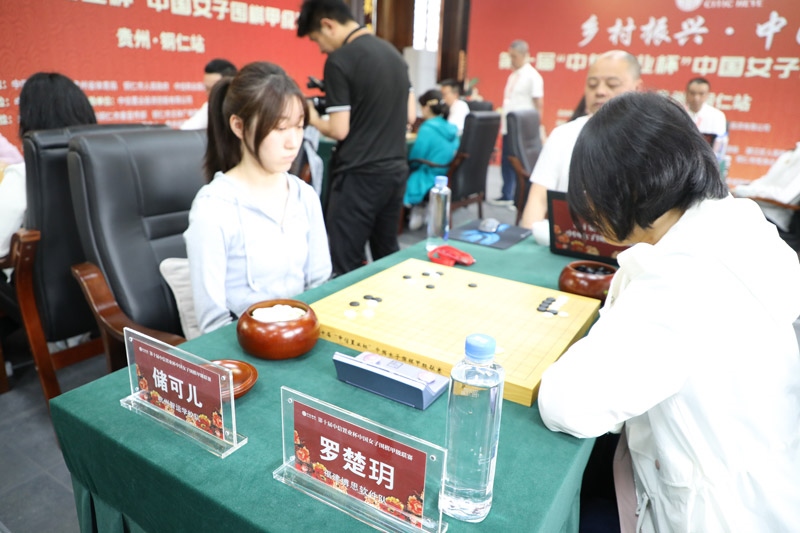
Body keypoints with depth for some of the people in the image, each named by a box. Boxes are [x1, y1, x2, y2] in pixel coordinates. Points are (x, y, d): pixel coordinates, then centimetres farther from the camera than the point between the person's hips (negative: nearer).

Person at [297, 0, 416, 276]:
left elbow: (339, 130, -13)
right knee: (388, 257, 18)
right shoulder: (394, 53, 11)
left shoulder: (339, 60, -11)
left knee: (346, 266, 0)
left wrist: (314, 119, 5)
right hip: (396, 170, 8)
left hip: (360, 176, -8)